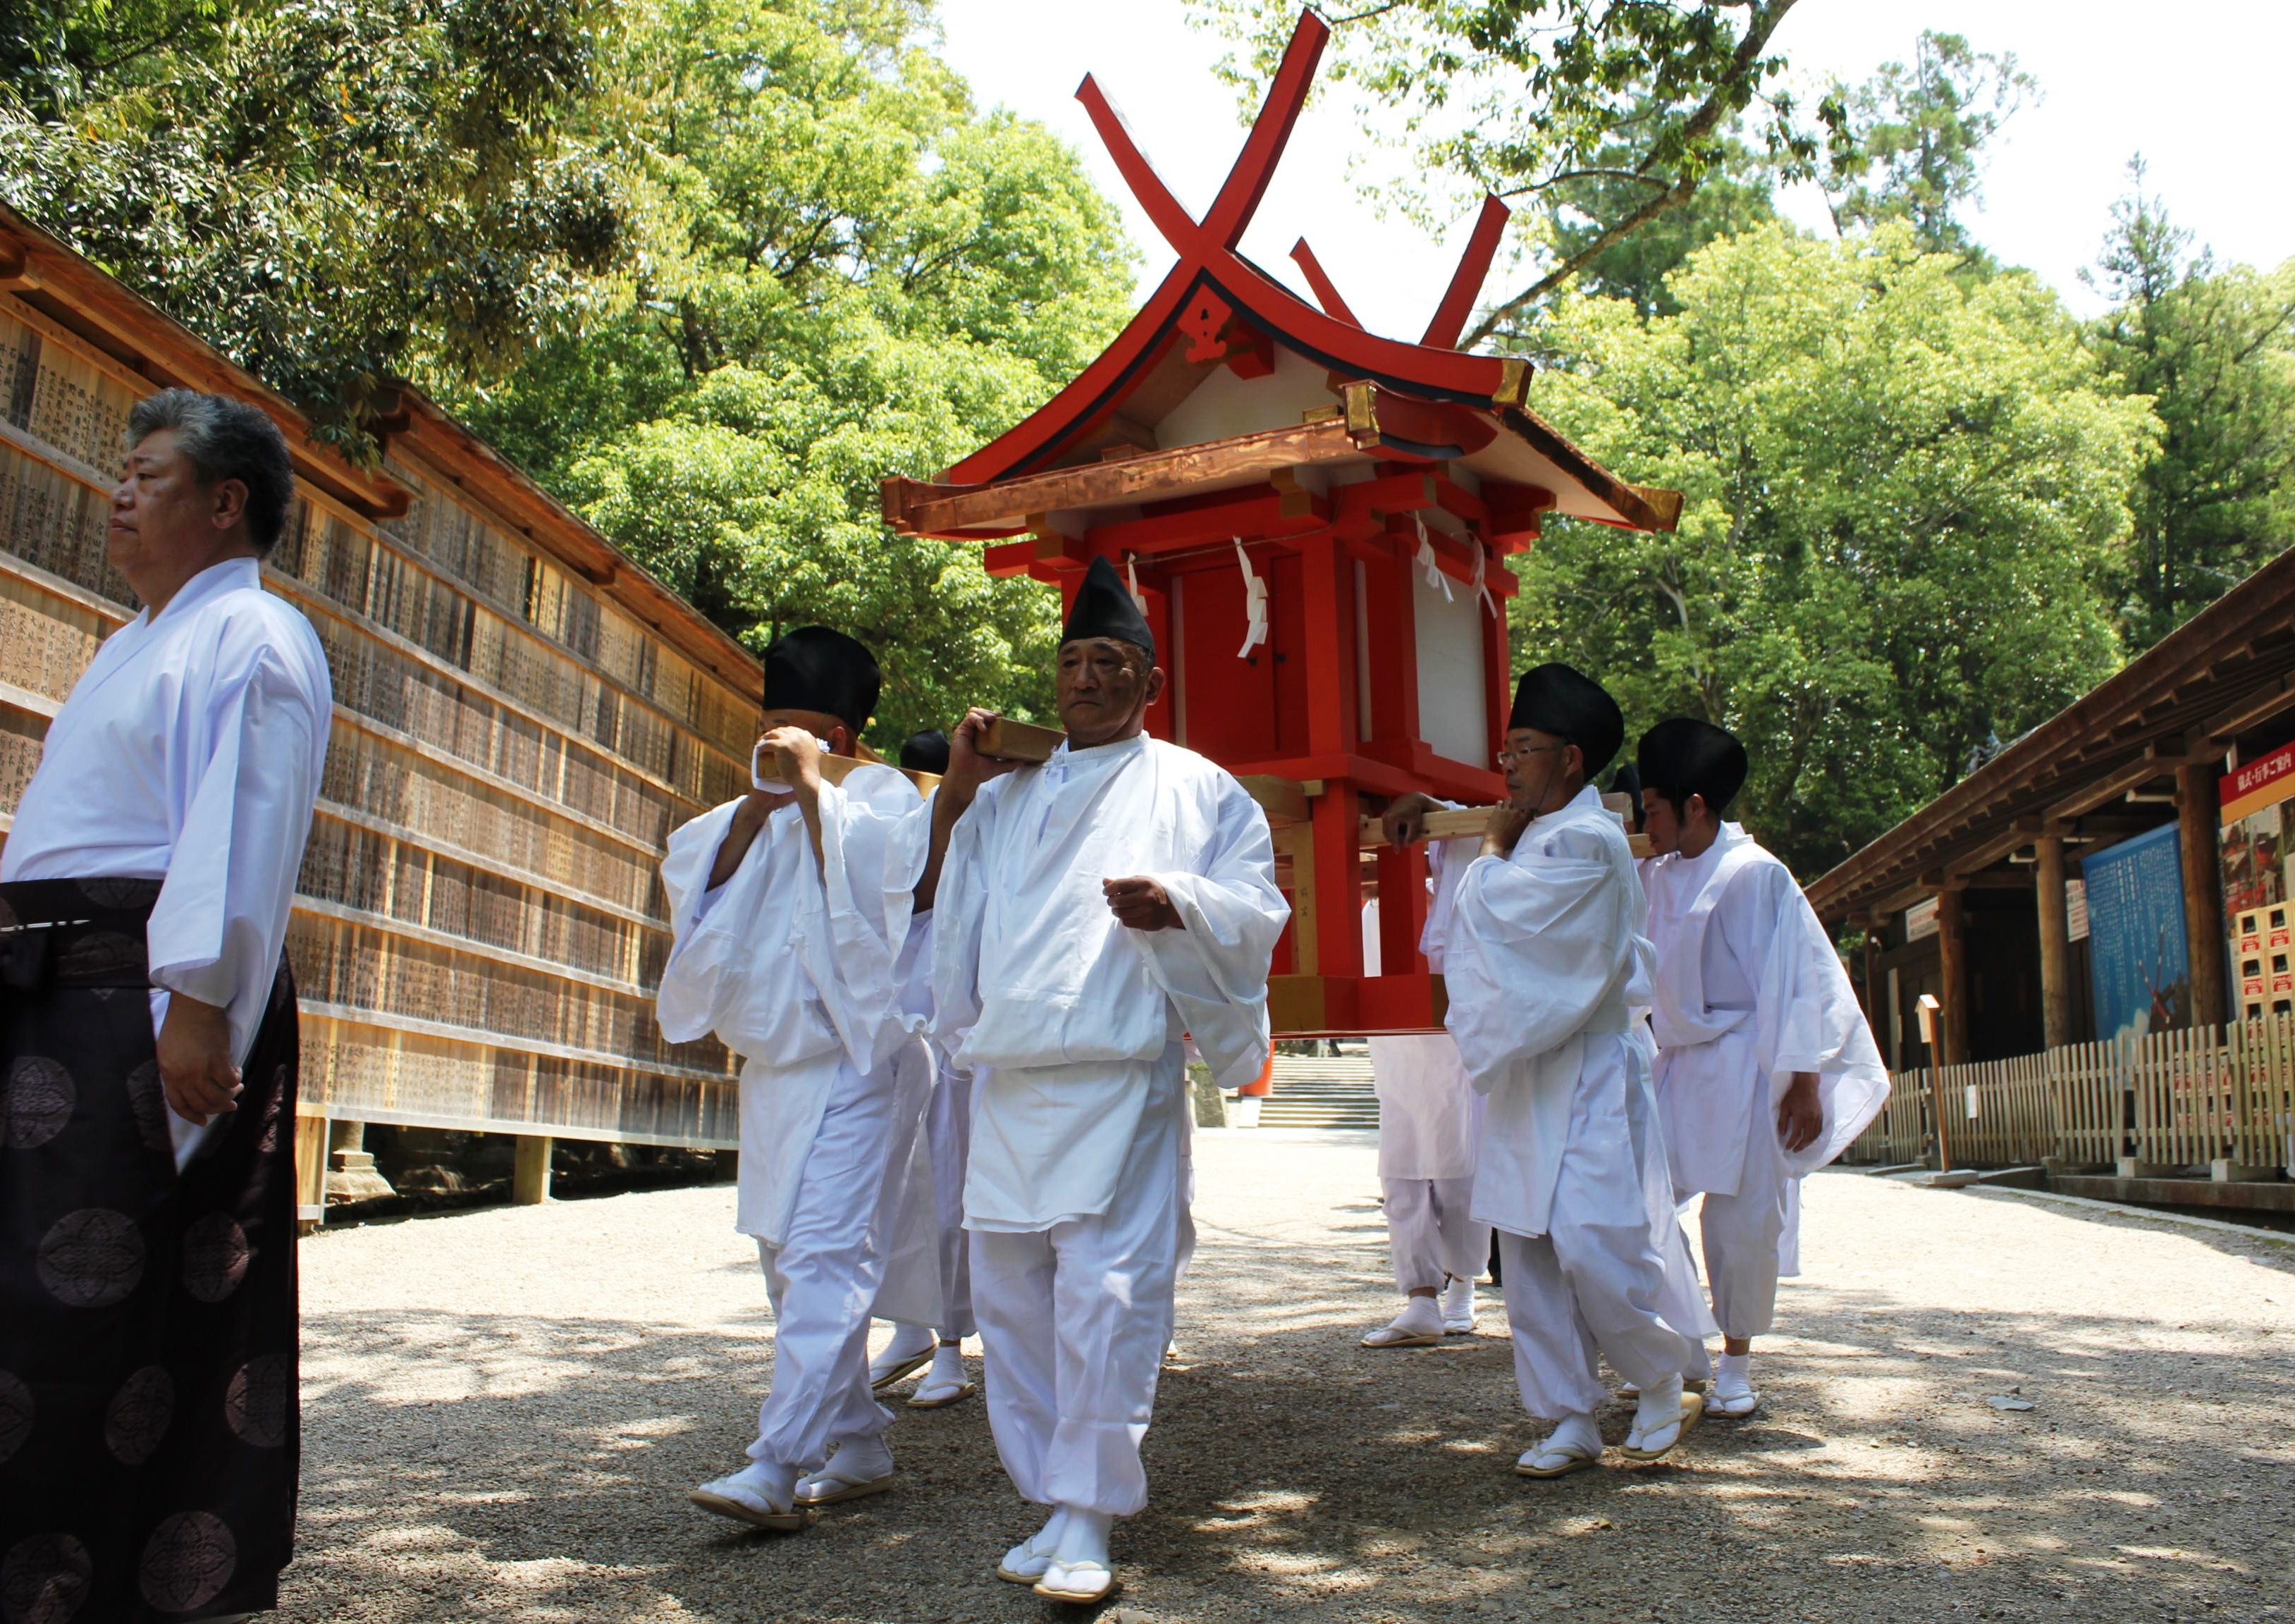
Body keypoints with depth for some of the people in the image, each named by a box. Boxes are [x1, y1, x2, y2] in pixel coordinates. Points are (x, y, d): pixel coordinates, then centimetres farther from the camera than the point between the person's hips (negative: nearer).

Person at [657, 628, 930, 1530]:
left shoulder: (882, 796, -1)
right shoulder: (759, 809, 18)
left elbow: (870, 875, -19)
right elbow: (690, 882, 4)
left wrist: (812, 789, -16)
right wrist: (756, 805, -7)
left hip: (852, 1056, -8)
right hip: (772, 1059, 8)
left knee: (826, 1254, -16)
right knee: (788, 1259, 11)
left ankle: (777, 1465, -20)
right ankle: (858, 1448, 22)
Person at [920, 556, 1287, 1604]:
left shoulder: (1195, 790, 9)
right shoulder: (1007, 798, 22)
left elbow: (1255, 905, 2)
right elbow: (939, 904, 21)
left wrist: (1176, 902, -17)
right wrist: (953, 793, 11)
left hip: (1119, 1083, -5)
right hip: (1007, 1083, 5)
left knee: (1104, 1292, -12)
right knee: (1010, 1295, 7)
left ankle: (1088, 1517, -2)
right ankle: (1052, 1501, 20)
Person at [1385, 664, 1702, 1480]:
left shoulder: (1586, 842, -16)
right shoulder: (1539, 833, 13)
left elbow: (1490, 916, -20)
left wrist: (1493, 847, -3)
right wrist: (1427, 810, 18)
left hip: (1586, 1081, -9)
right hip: (1525, 1077, 9)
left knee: (1594, 1246, -10)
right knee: (1530, 1258, 8)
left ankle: (1662, 1391, 14)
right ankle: (1570, 1420, 16)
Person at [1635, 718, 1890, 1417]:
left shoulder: (1755, 876, -11)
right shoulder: (1660, 877, 8)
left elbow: (1800, 977, -11)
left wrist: (1804, 1082, -13)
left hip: (1742, 1068, -6)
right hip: (1675, 1065, 6)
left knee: (1743, 1220, -1)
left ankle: (1736, 1365, 17)